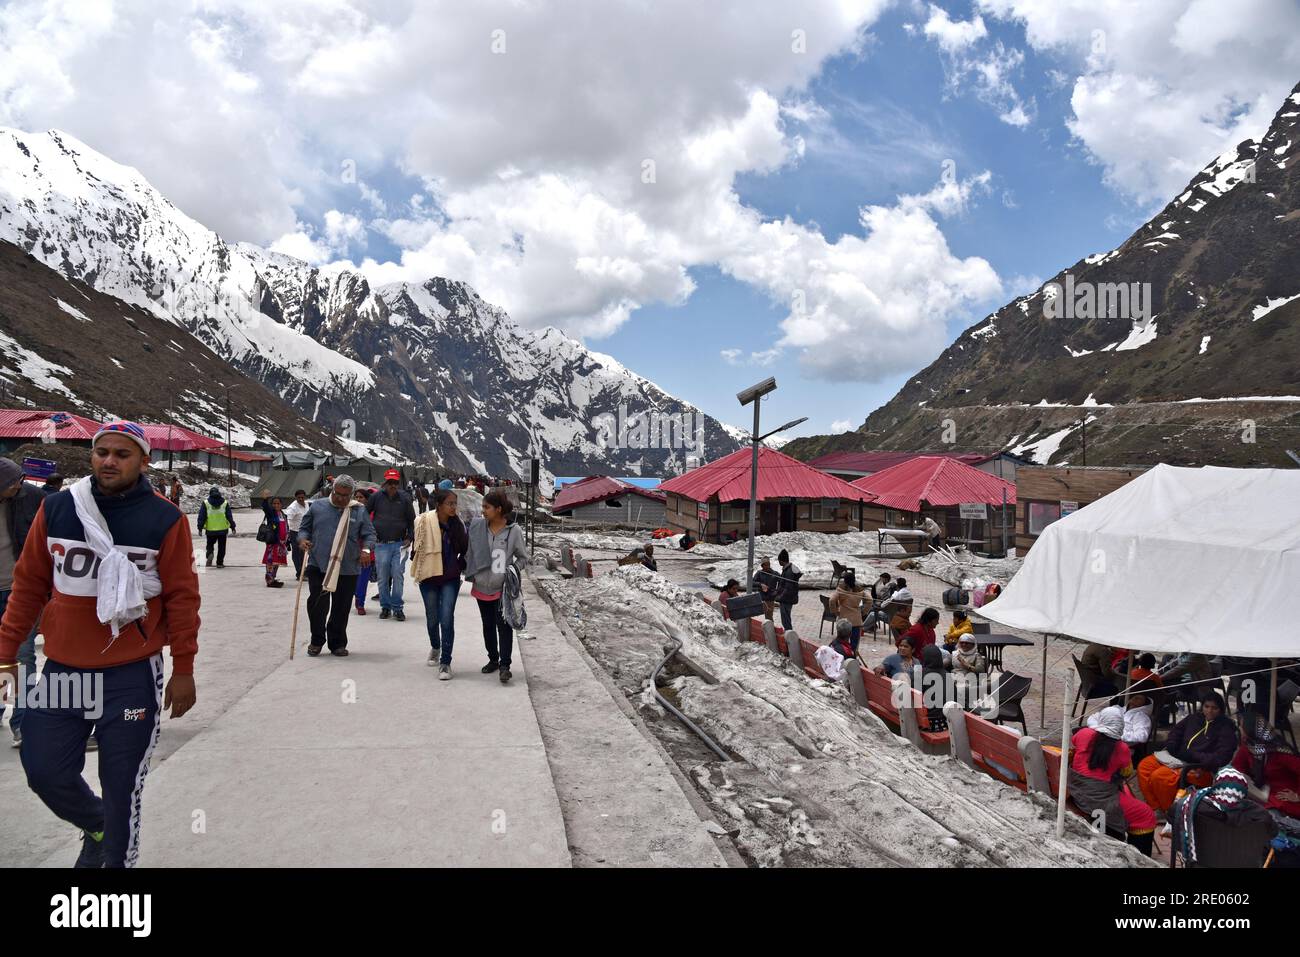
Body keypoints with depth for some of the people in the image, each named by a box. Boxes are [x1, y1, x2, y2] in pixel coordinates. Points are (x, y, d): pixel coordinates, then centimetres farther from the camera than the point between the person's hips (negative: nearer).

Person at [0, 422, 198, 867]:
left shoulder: (166, 520, -9)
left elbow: (182, 598, -6)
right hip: (62, 671, 4)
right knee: (45, 773, 13)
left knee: (121, 789, 6)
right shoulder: (55, 509, 0)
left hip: (132, 678, -3)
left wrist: (184, 670, -5)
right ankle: (97, 826, 43)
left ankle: (117, 854, 29)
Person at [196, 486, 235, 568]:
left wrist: (200, 527, 2)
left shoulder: (205, 503, -2)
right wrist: (232, 526, 10)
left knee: (210, 544, 15)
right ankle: (220, 563, 8)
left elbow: (201, 517, -3)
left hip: (210, 530, 0)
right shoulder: (225, 503, 1)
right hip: (223, 529, 0)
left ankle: (210, 554, -14)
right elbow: (229, 516, 3)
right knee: (221, 547, 8)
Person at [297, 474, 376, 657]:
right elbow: (304, 528, 15)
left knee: (341, 608, 6)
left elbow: (369, 534, 9)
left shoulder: (359, 511, 8)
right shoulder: (317, 506, 8)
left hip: (347, 569, 0)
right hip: (318, 566, 0)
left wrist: (366, 550, -9)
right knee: (317, 604, -4)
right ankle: (317, 641, 17)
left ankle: (338, 643, 21)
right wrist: (302, 539, -6)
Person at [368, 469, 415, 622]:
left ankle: (397, 607, 7)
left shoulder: (404, 498, 3)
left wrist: (409, 538, 0)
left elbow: (411, 520, 10)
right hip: (381, 544, 0)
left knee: (397, 576, -3)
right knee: (382, 578, 4)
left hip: (399, 544, 0)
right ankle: (385, 606, 17)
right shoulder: (376, 497, 1)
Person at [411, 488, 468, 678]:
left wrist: (460, 566, 1)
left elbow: (465, 548, 8)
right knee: (432, 618, 15)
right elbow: (416, 547, -2)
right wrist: (420, 568, 0)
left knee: (447, 619, -8)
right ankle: (435, 647, 44)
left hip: (450, 579, 0)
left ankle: (445, 662, -1)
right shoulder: (424, 522, -11)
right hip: (429, 577, 0)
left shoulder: (457, 524, -3)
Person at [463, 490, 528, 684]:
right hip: (482, 586, 4)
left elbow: (523, 557, 2)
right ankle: (493, 659, 33)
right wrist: (469, 572, 2)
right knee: (488, 625, 16)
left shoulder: (514, 531, -9)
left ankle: (505, 665, 1)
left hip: (502, 588, -4)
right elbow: (468, 551, 9)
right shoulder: (476, 526, -3)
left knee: (503, 625, -6)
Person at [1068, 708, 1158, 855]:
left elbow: (1069, 754, 14)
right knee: (1147, 816, 10)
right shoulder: (1122, 749, -13)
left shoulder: (1083, 734, -5)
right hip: (1102, 800, -5)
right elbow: (1127, 774, 4)